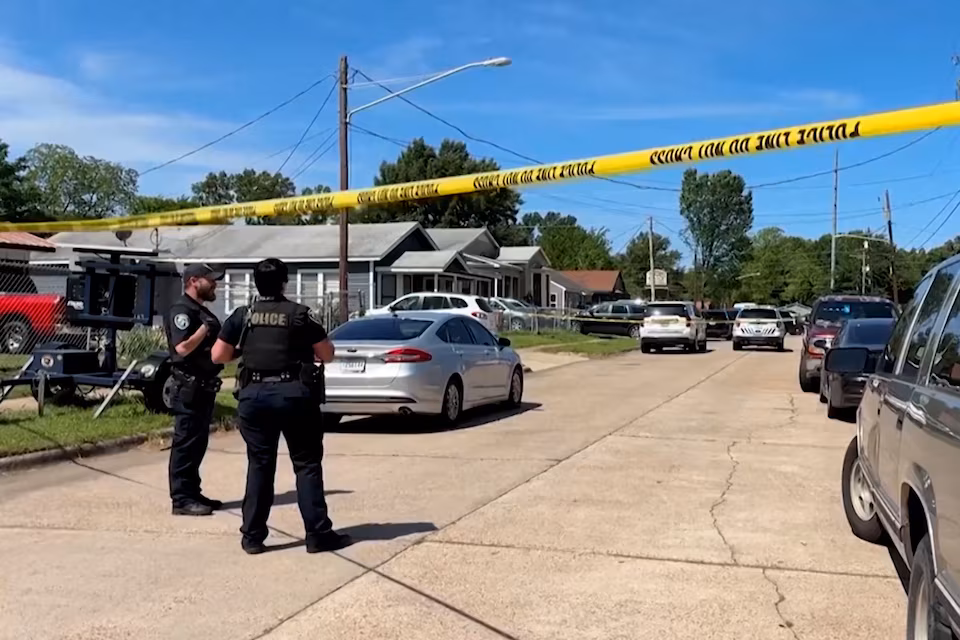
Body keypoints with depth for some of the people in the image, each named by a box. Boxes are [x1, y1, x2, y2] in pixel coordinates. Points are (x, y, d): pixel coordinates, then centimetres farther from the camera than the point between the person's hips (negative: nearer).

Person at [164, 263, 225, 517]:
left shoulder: (201, 311, 18)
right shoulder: (181, 310, -13)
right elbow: (183, 347, -24)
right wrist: (206, 327, -20)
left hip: (204, 386, 10)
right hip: (189, 387, -10)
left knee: (198, 442, 13)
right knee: (186, 442, -6)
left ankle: (192, 493, 20)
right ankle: (181, 499, -3)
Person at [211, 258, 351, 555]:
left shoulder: (242, 316, 4)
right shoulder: (300, 314, -2)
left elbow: (218, 356, 6)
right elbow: (327, 354, 1)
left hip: (254, 395, 3)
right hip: (294, 394, -2)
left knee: (259, 465, 11)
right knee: (307, 464, 4)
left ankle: (252, 537, 13)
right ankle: (318, 534, 5)